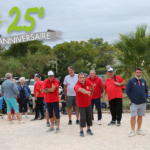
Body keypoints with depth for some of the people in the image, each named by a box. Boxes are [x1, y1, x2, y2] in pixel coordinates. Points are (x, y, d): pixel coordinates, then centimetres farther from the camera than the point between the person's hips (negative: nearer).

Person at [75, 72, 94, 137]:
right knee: (83, 118, -8)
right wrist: (86, 91, -74)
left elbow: (92, 86, 11)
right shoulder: (77, 86, -29)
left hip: (88, 103, 5)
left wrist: (91, 93, 20)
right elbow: (81, 89, -54)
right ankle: (81, 131, 10)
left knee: (89, 117, 10)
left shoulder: (88, 82, -12)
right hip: (81, 105, -5)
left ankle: (88, 129, 28)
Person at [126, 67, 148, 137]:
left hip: (143, 103, 4)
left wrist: (145, 97, 4)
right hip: (134, 103, -4)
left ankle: (139, 130, 22)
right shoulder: (131, 81, -5)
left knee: (140, 116, 11)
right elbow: (127, 91, -3)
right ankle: (133, 131, 4)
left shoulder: (143, 81, 7)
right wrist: (131, 98, -7)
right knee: (133, 117, -5)